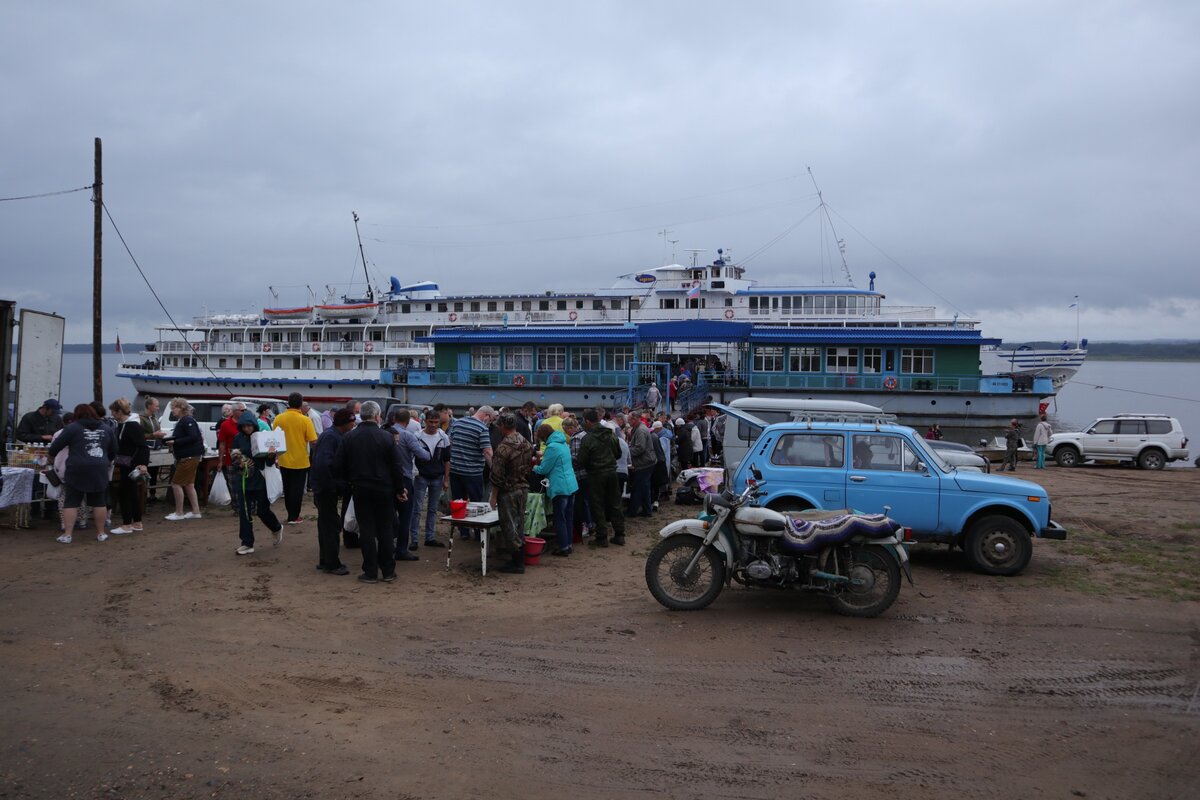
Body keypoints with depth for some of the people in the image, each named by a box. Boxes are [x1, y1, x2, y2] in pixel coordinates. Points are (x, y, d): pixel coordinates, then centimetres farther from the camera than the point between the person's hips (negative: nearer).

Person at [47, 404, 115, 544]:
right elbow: (113, 451, 19)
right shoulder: (106, 430, 13)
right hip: (99, 471, 3)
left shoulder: (72, 428, 2)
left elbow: (57, 444, 3)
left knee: (71, 502, 4)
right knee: (99, 502, 10)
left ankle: (67, 535, 2)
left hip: (77, 470, -3)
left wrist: (50, 454, 24)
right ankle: (101, 533, 16)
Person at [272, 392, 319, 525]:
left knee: (287, 489, 17)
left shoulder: (279, 418, -5)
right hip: (300, 461, -3)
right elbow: (313, 441, -17)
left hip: (284, 460, 3)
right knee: (297, 489, 7)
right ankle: (293, 517, 10)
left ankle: (290, 513, 26)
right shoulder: (305, 420, -14)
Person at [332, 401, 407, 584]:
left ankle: (370, 572, 7)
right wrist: (399, 489, 6)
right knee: (385, 530, 8)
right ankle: (388, 571, 13)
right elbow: (396, 466, -5)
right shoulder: (386, 437, -8)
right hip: (384, 490, -1)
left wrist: (349, 481, 17)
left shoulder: (348, 437, -3)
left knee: (366, 531, 5)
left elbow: (338, 466, 1)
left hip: (360, 490, 1)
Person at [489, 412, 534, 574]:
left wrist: (494, 497, -9)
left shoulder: (503, 447, -20)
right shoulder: (526, 444, 3)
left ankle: (517, 564, 5)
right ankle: (519, 560, 21)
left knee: (509, 527, 1)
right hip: (523, 489, 7)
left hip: (508, 492, -7)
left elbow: (497, 476, -17)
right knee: (519, 526, 15)